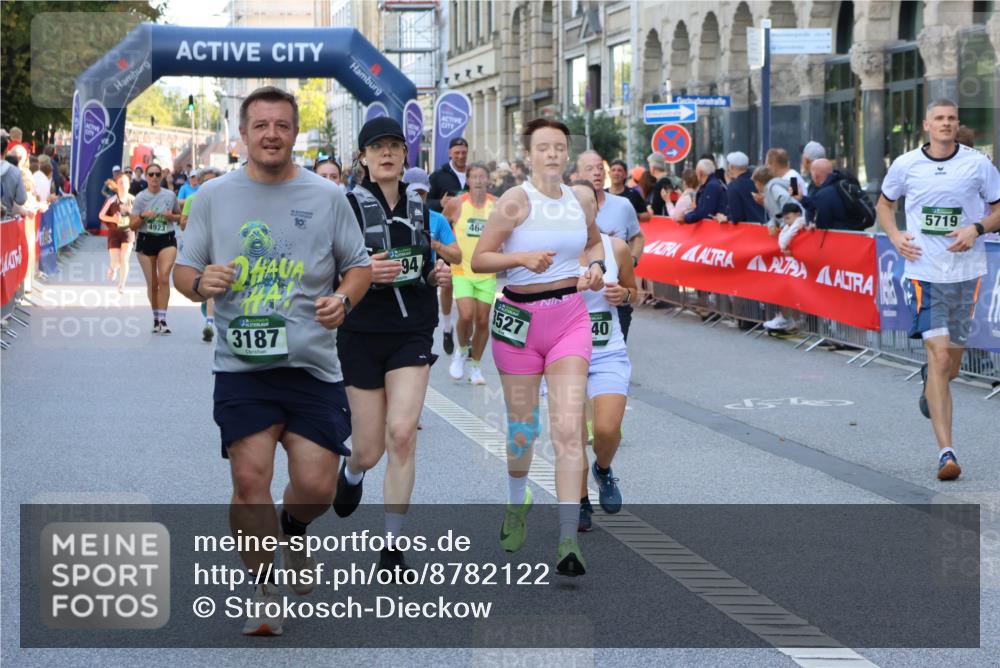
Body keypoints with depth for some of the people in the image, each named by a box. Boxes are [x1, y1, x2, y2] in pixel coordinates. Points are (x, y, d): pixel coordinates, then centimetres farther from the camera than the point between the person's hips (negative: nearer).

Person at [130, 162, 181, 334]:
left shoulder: (170, 195, 3)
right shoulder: (140, 197, -1)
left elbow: (180, 215, 17)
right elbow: (132, 225, -1)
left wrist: (172, 216, -5)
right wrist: (143, 216, -19)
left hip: (167, 239, -1)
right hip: (145, 241, 1)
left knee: (164, 277, -19)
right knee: (152, 283, 6)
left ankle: (162, 319, -16)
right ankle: (156, 319, 22)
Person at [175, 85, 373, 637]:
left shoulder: (326, 197, 6)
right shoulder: (213, 197, 7)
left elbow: (359, 265, 12)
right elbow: (183, 270, 10)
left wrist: (343, 298, -9)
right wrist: (201, 282, -14)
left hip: (313, 364, 0)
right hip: (241, 365, 0)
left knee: (316, 485, -3)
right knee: (250, 477, -10)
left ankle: (293, 529, 34)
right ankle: (266, 595, 5)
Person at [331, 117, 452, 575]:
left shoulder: (419, 206, 9)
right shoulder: (347, 205, -5)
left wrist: (437, 275, 1)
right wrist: (363, 273, -27)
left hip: (412, 332, 2)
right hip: (362, 334, -2)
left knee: (402, 433, -14)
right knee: (370, 450, 4)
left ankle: (392, 544, -5)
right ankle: (351, 472, 44)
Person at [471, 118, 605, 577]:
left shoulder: (583, 200, 4)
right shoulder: (515, 202, -8)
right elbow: (478, 260, -8)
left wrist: (596, 266, 3)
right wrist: (522, 257, -23)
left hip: (570, 319, 2)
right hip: (519, 318, -2)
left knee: (568, 428, -11)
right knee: (522, 427, 9)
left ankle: (568, 540, -14)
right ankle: (517, 503, 40)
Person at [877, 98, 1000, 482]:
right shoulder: (905, 165, 1)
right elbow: (885, 203, 18)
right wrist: (894, 236, 0)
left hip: (966, 272, 2)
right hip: (924, 272, -2)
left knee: (952, 362, 12)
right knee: (939, 353, -15)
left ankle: (930, 381, 52)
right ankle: (946, 452, -16)